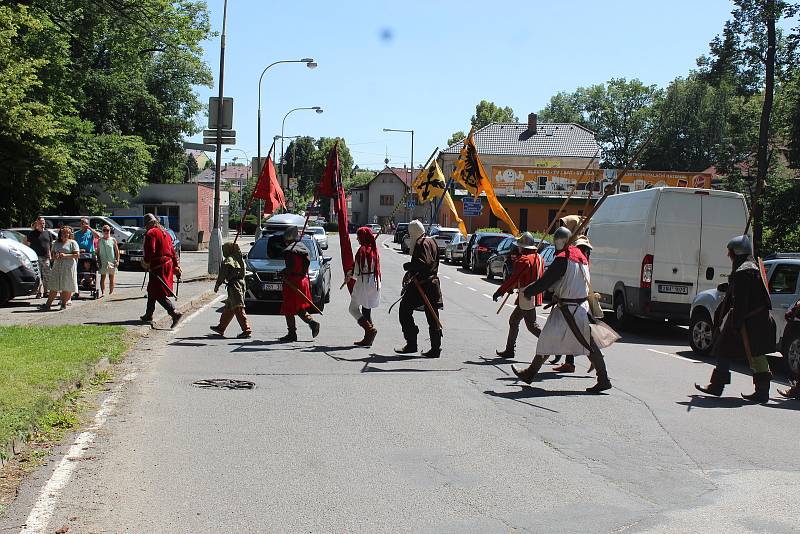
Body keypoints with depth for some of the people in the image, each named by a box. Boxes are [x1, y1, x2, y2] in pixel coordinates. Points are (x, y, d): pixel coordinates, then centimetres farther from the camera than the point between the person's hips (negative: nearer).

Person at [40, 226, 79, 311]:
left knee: (67, 286, -4)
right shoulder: (56, 243, 19)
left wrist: (65, 255, -15)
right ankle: (48, 304, 0)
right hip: (57, 266, 4)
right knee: (54, 286, 1)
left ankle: (64, 303, 5)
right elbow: (52, 254, 21)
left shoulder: (72, 243, 3)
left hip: (68, 267, -4)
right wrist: (54, 256, -3)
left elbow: (77, 254, -5)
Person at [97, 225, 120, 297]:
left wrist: (117, 260, -4)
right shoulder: (100, 241, 8)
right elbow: (98, 251, 10)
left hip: (112, 262, -1)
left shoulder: (113, 240, 5)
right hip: (103, 262, 1)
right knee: (102, 277, -5)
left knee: (111, 278, 4)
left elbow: (117, 251, 4)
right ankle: (103, 292, -5)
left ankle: (111, 292, 12)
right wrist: (98, 260, 1)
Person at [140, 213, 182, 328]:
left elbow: (150, 251, -20)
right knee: (152, 290, 22)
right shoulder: (165, 232, 16)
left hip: (158, 266, -9)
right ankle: (149, 315, 31)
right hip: (168, 264, 9)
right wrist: (176, 266, 19)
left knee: (159, 294, -8)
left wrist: (146, 262, -5)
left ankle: (174, 313, -21)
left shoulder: (150, 233, -11)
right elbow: (172, 250, 17)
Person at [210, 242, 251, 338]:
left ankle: (246, 330, -20)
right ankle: (221, 328, 31)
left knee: (238, 309, -13)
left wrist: (217, 285, 0)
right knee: (228, 308, 19)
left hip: (234, 286, -9)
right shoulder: (238, 259, 16)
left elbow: (222, 275, -9)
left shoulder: (228, 261, -8)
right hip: (241, 283, 9)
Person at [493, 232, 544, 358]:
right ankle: (509, 350, 21)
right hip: (535, 295, 9)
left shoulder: (523, 260, -17)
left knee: (532, 325, -5)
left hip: (526, 297, -9)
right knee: (514, 320, 17)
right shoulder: (538, 258, 11)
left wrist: (500, 291, -10)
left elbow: (513, 279, -18)